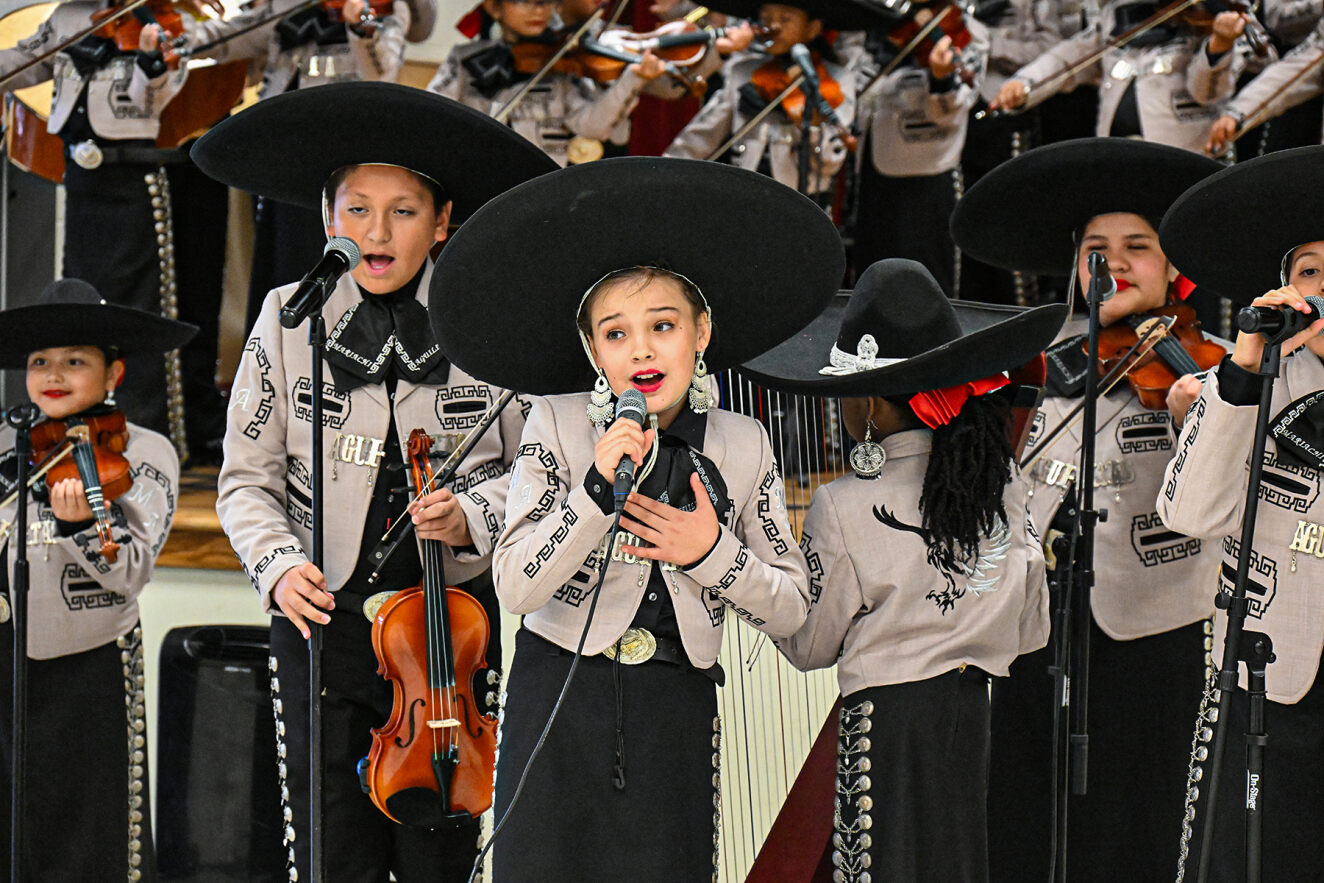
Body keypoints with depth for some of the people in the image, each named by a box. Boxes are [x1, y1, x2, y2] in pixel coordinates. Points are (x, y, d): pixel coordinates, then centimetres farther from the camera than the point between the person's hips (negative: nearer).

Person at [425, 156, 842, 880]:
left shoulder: (741, 447, 5)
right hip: (557, 704, -2)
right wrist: (598, 489, -20)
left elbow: (790, 610, 9)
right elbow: (517, 588, -10)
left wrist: (713, 551, -8)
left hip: (677, 712, 2)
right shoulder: (556, 425, -2)